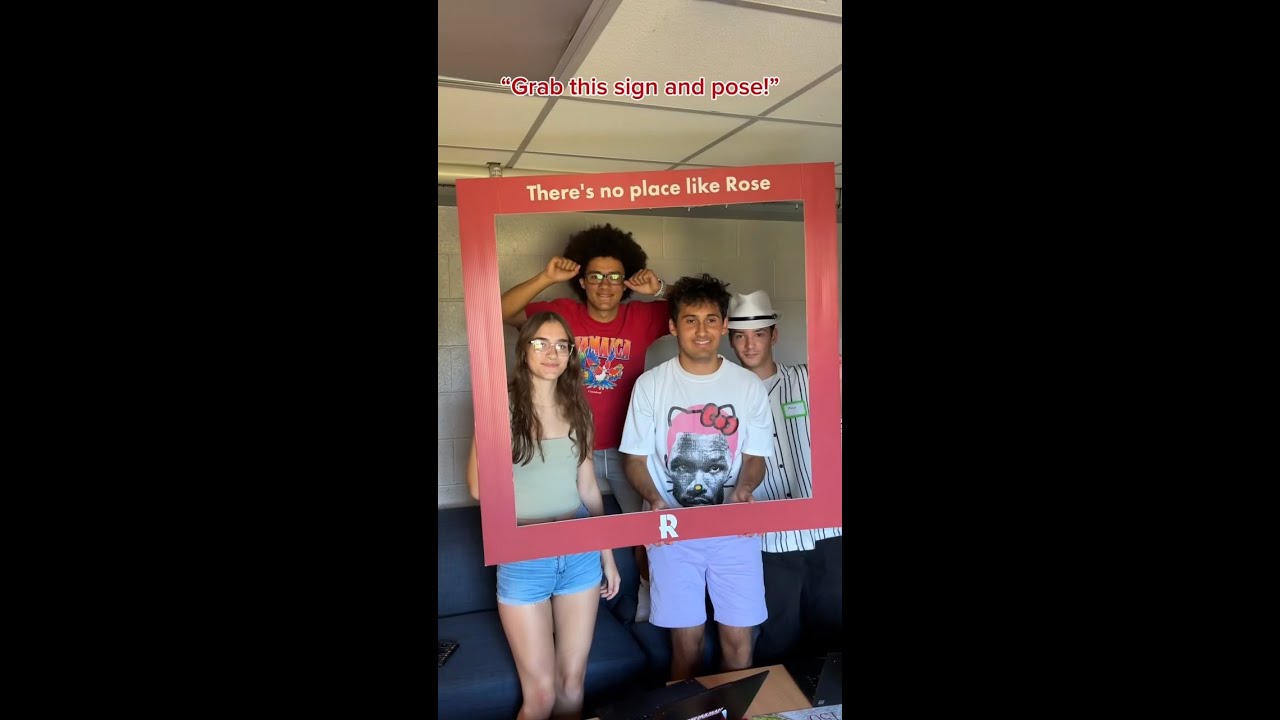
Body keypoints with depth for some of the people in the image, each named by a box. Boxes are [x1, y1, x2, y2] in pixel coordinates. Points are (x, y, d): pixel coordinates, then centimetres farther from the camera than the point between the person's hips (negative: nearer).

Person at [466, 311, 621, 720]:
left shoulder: (577, 410, 4)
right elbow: (478, 488, -16)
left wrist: (608, 555, 14)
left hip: (580, 554, 4)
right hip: (524, 560, -4)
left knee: (572, 683, 15)